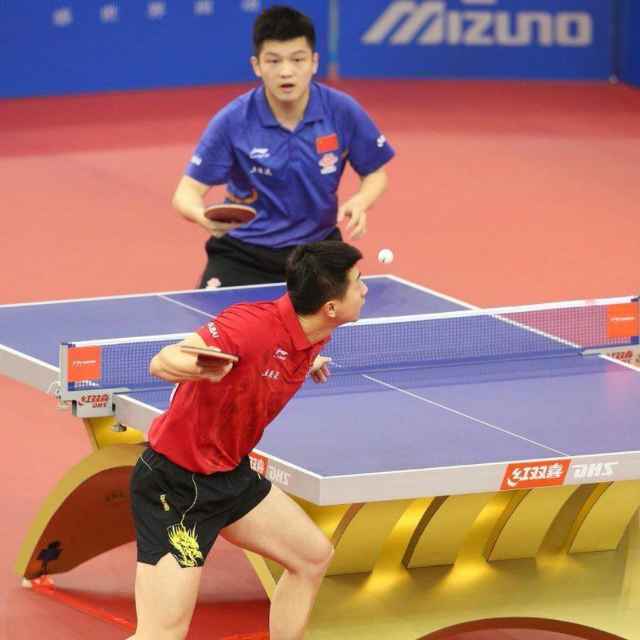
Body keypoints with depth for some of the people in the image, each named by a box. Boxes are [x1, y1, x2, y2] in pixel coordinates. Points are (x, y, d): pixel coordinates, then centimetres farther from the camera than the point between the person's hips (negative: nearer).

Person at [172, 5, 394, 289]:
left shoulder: (343, 111, -12)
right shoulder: (232, 121, -16)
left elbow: (374, 172, 4)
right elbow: (188, 191, -15)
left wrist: (360, 202, -19)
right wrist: (202, 215, -38)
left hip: (316, 249, 2)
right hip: (243, 254, -2)